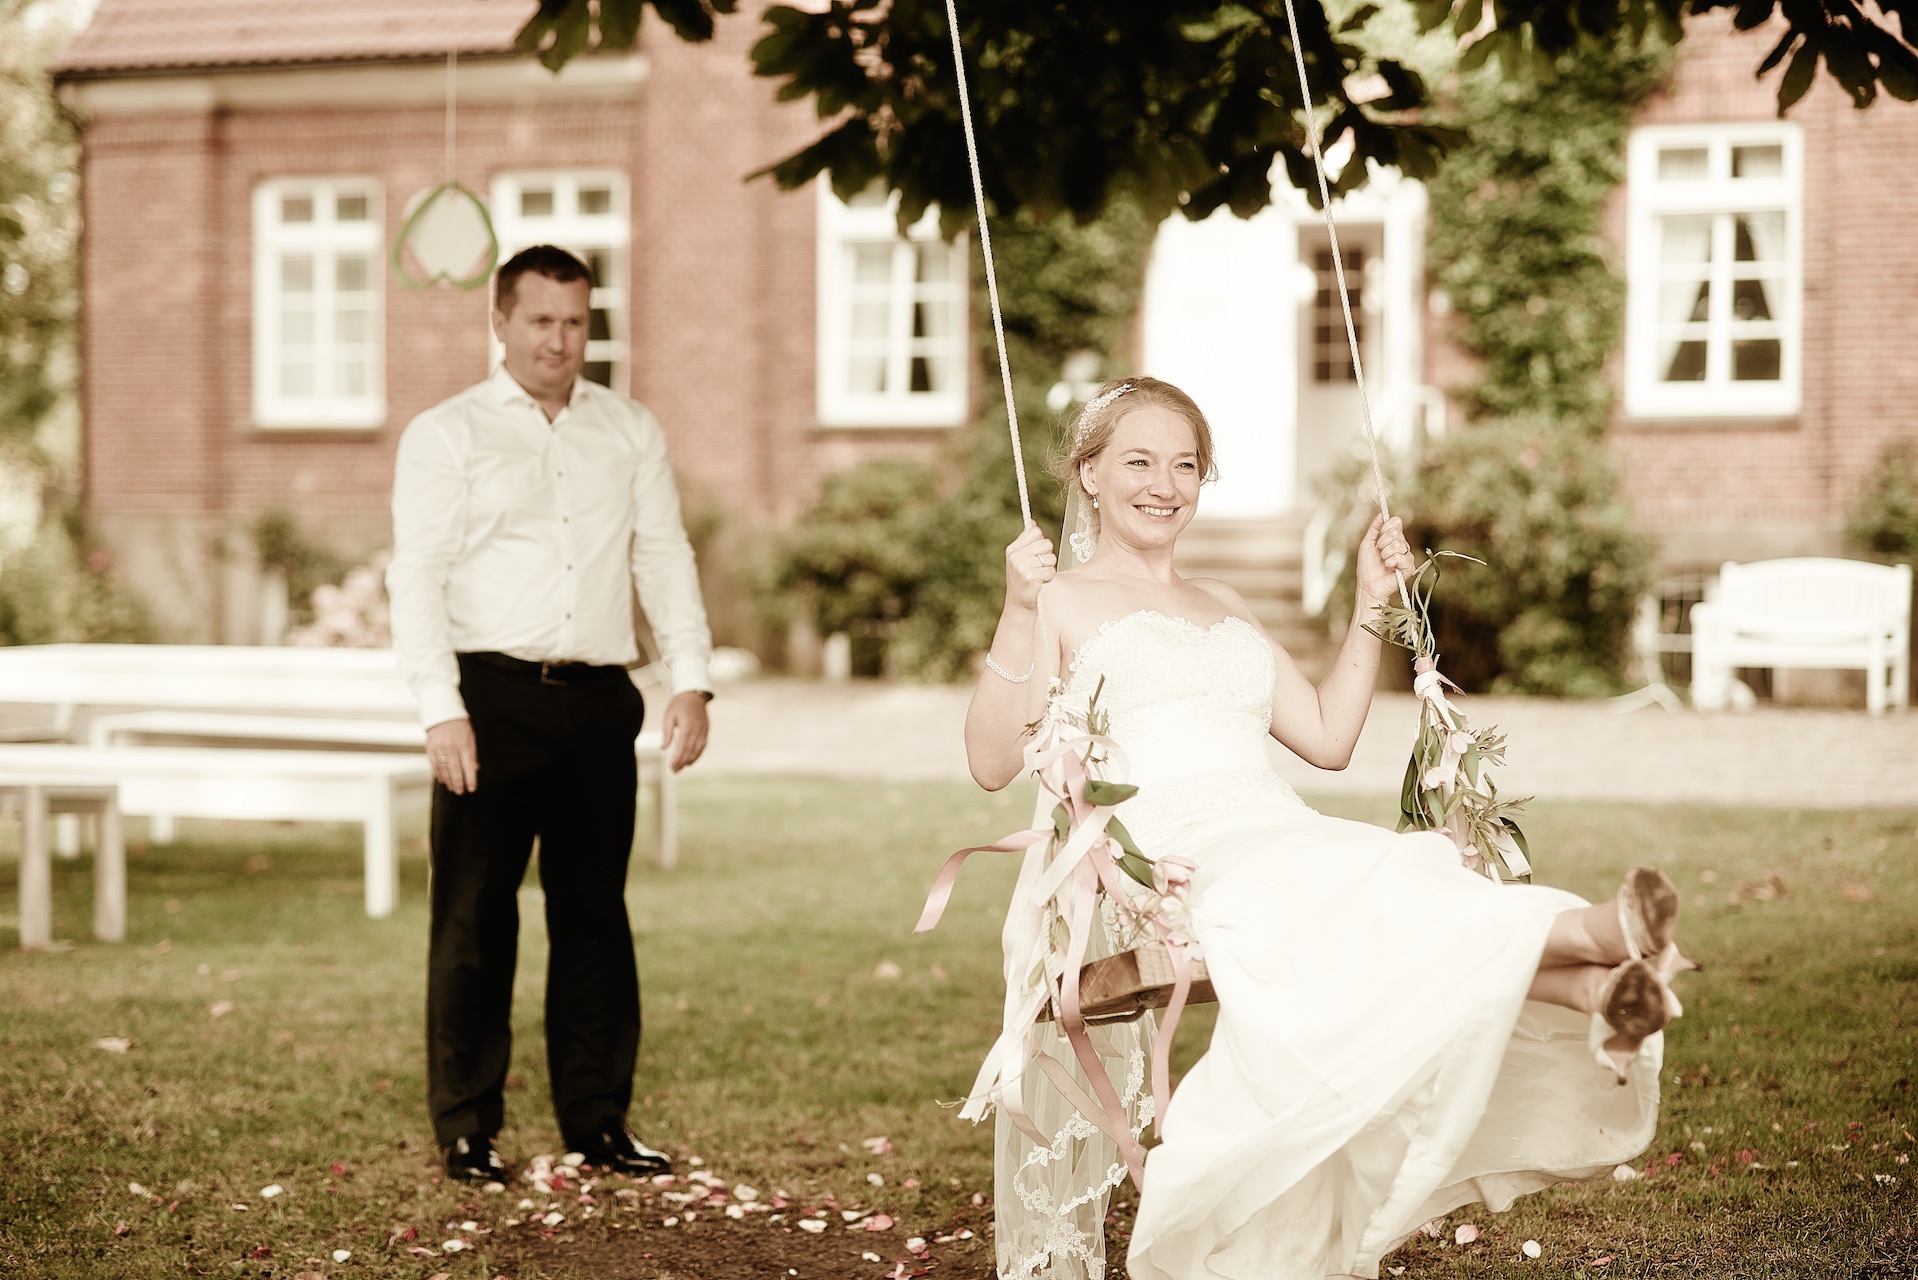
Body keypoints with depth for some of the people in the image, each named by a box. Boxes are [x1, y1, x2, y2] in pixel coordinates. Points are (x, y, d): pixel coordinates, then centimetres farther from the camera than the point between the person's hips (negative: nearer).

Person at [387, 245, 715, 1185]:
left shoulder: (632, 434, 15)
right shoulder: (445, 436, 5)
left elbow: (665, 558, 12)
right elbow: (417, 576, -2)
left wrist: (692, 678, -1)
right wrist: (441, 709, -13)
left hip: (599, 701, 3)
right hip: (490, 696, -3)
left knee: (596, 915, 7)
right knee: (475, 919, 0)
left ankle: (598, 1122, 15)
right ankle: (466, 1130, 8)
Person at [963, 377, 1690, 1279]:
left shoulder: (1223, 609, 31)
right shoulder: (1066, 600, 11)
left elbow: (1327, 738, 25)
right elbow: (993, 763, -2)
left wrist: (1372, 605, 21)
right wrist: (1017, 615, -14)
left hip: (1289, 834, 5)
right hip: (1175, 858, -5)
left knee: (1408, 883, -30)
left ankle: (1588, 991, -55)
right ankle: (1585, 931, -56)